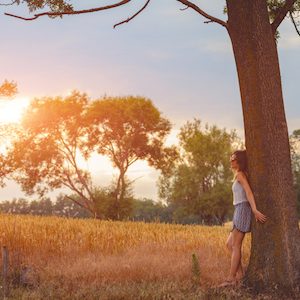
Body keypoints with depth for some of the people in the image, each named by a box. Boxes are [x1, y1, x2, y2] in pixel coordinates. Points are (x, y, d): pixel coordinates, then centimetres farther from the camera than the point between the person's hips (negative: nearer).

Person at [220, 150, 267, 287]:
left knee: (235, 245, -8)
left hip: (242, 210, -10)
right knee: (229, 244, 11)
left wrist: (255, 211, -29)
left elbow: (249, 192, -19)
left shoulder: (240, 174, -7)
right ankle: (240, 273, 7)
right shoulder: (240, 175, 23)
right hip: (239, 211, 10)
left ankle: (231, 278, -6)